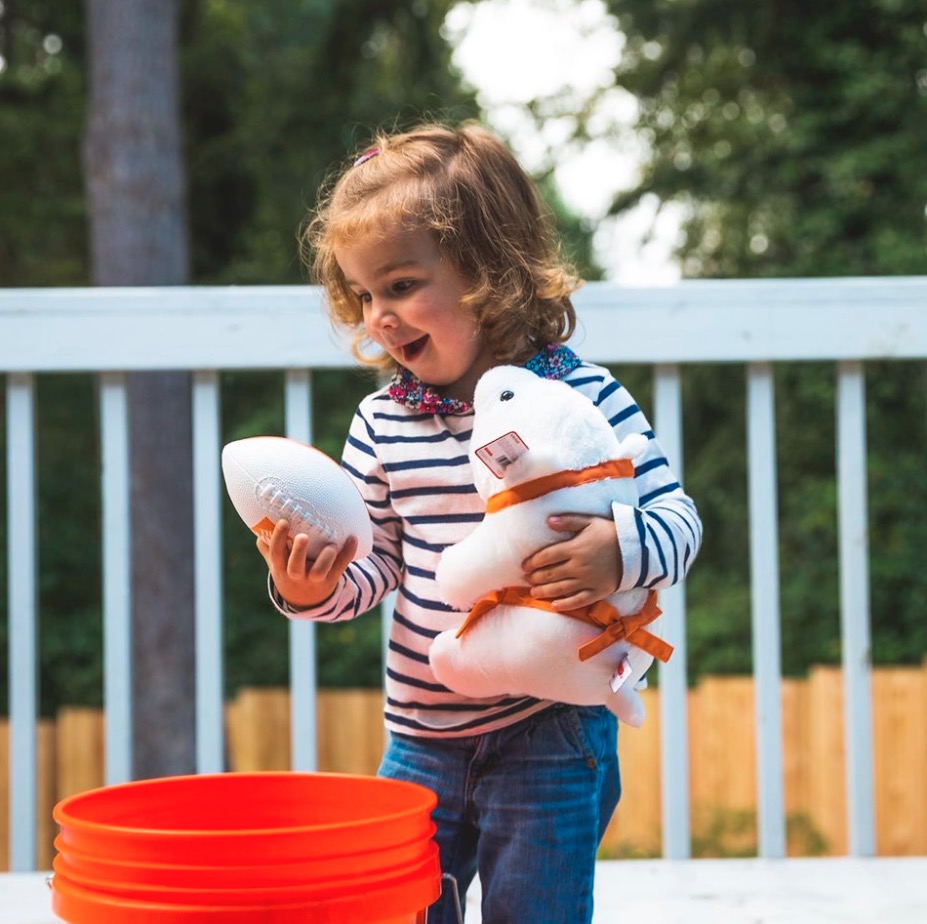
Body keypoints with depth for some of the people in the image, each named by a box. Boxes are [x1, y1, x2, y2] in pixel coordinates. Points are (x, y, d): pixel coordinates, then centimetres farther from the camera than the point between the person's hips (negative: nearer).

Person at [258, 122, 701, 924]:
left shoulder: (582, 399, -10)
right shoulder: (382, 423, 3)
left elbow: (677, 514, -7)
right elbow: (375, 564, 7)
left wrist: (622, 552, -28)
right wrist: (313, 588, -13)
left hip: (547, 736, -4)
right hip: (421, 736, 5)